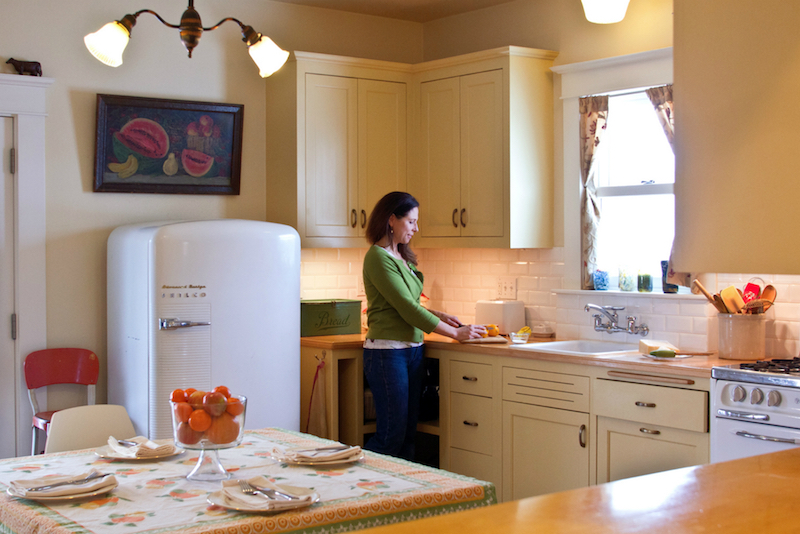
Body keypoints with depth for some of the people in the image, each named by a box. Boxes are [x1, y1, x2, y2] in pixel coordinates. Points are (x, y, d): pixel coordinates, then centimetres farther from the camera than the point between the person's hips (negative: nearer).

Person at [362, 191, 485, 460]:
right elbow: (406, 308, -17)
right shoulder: (378, 258, -13)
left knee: (408, 433, 9)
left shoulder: (401, 257, 15)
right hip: (387, 351, -9)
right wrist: (455, 333, -14)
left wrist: (437, 315, 7)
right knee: (391, 434, -5)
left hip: (412, 349, 9)